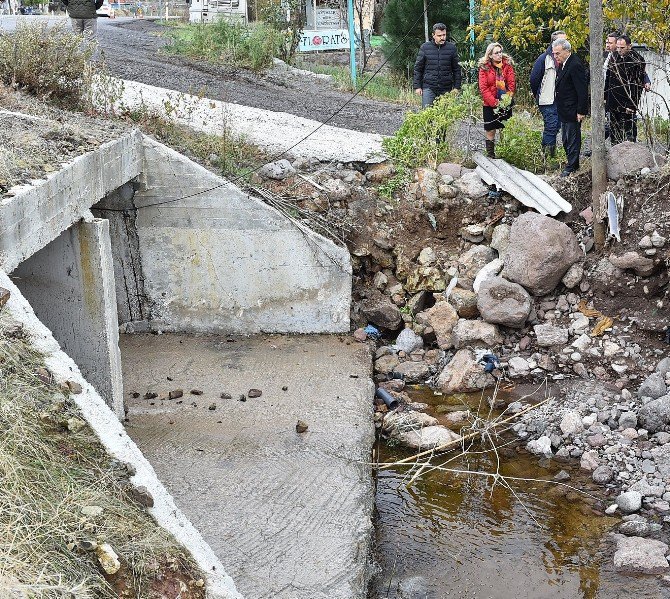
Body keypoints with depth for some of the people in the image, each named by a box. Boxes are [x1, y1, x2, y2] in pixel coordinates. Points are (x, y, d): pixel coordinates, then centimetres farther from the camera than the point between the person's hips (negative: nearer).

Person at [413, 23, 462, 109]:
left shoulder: (452, 48, 6)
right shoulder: (425, 47, 4)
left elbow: (456, 69, 10)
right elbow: (418, 68, 7)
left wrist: (456, 87, 3)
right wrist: (417, 86, 0)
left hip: (446, 89, 1)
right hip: (428, 88, -1)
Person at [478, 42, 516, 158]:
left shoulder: (508, 65, 2)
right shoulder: (484, 68, -3)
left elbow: (512, 83, 0)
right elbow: (483, 88, -7)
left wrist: (507, 99, -10)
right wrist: (494, 102, -14)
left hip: (506, 103, 1)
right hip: (490, 105, -1)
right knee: (490, 131, 2)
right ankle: (490, 155, 9)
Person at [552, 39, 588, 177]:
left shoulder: (575, 65, -20)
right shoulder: (562, 64, 10)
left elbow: (582, 90, -21)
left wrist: (581, 111, -21)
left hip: (572, 111, -10)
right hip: (564, 111, 10)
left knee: (572, 139, -1)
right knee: (566, 140, 16)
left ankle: (572, 167, 7)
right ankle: (572, 164, 26)